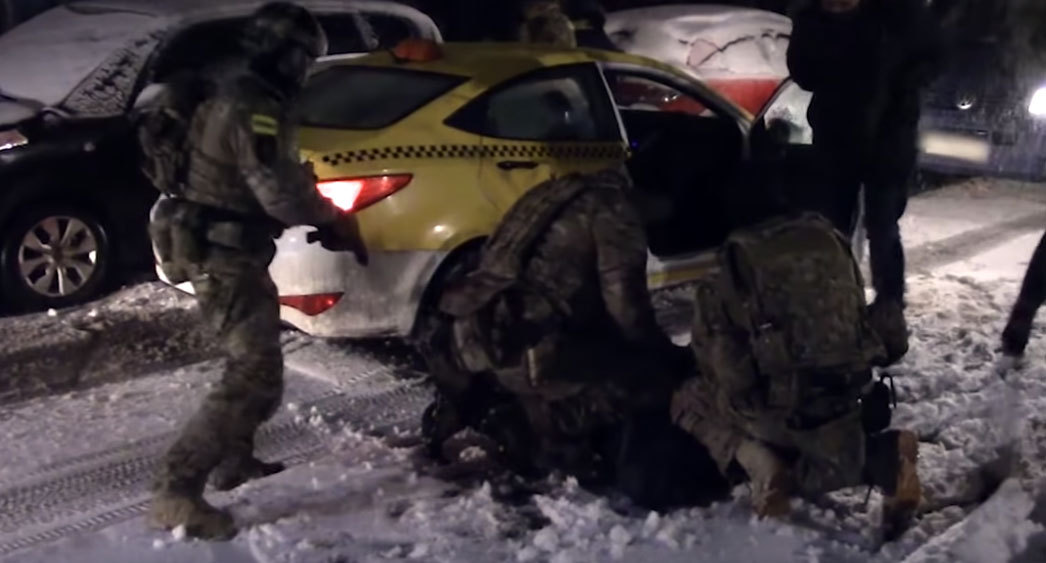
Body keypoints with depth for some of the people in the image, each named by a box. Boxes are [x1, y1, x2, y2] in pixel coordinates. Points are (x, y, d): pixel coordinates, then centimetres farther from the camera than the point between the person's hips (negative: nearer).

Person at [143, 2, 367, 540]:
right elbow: (280, 192, -26)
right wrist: (334, 219, -9)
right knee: (254, 376, -14)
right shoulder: (253, 109, -19)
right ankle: (176, 491, -14)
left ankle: (234, 459, 38)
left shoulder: (239, 97, 15)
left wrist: (323, 216, 11)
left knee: (256, 361, 25)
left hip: (220, 249, 11)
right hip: (222, 255, -11)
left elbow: (272, 182, 19)